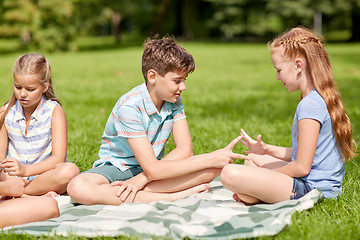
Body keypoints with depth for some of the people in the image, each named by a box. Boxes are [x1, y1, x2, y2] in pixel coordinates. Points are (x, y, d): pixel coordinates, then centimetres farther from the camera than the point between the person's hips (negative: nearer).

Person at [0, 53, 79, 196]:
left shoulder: (54, 111, -7)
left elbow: (58, 158, -14)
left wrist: (25, 170, -29)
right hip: (12, 177, 2)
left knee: (70, 170, -34)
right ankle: (41, 194, -25)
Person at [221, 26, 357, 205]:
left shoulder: (310, 105, -21)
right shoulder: (323, 98, 11)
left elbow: (302, 167, -21)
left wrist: (268, 176, -7)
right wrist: (266, 149, 14)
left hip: (310, 187, -11)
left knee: (230, 174, -26)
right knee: (253, 158, 32)